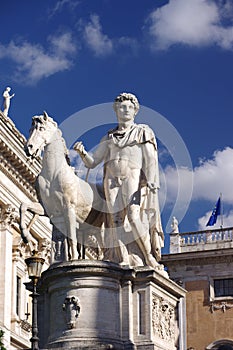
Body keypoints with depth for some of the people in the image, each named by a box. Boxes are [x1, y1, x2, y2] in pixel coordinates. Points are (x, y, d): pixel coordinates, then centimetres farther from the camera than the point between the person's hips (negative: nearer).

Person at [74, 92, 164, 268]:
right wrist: (83, 153, -4)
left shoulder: (144, 133, 13)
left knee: (133, 215, -22)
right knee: (116, 220, -10)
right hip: (113, 180, 4)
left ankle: (149, 257, -16)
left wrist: (151, 183, -13)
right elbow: (92, 162, 17)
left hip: (134, 177, -3)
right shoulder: (109, 138, 21)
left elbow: (151, 160, 2)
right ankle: (124, 261, -14)